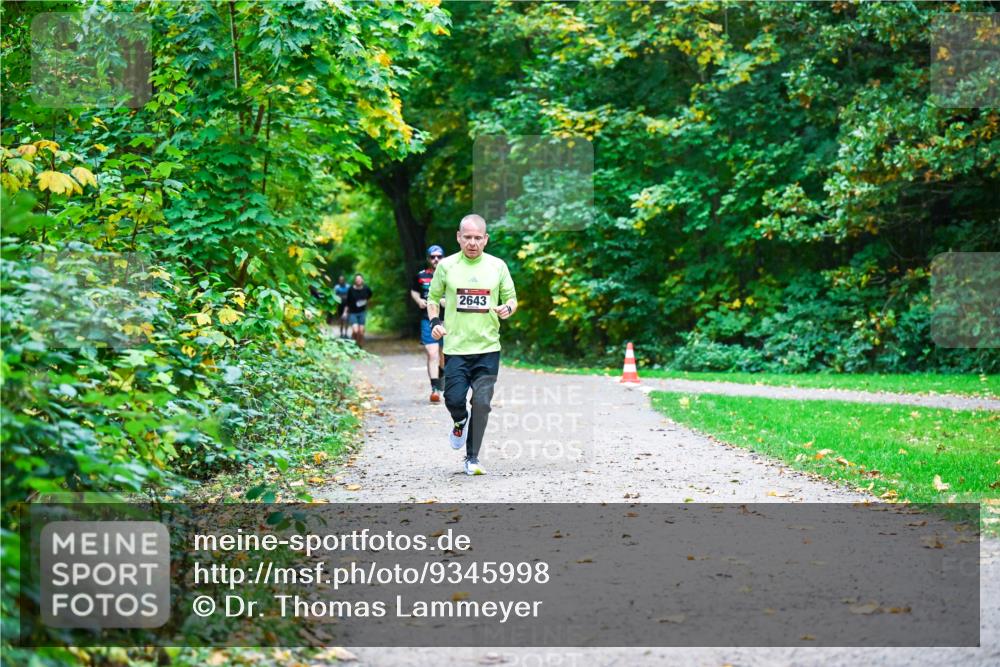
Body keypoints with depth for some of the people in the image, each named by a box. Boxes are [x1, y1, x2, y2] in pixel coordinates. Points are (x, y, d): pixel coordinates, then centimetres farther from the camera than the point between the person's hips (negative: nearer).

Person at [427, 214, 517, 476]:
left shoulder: (497, 266, 5)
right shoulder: (446, 266, 3)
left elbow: (512, 298, 12)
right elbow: (433, 297, 13)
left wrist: (507, 308, -11)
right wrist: (434, 322, -4)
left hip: (488, 348, 0)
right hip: (455, 347, 0)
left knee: (482, 402, -5)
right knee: (454, 399, -10)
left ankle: (472, 458, 8)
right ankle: (460, 422, 28)